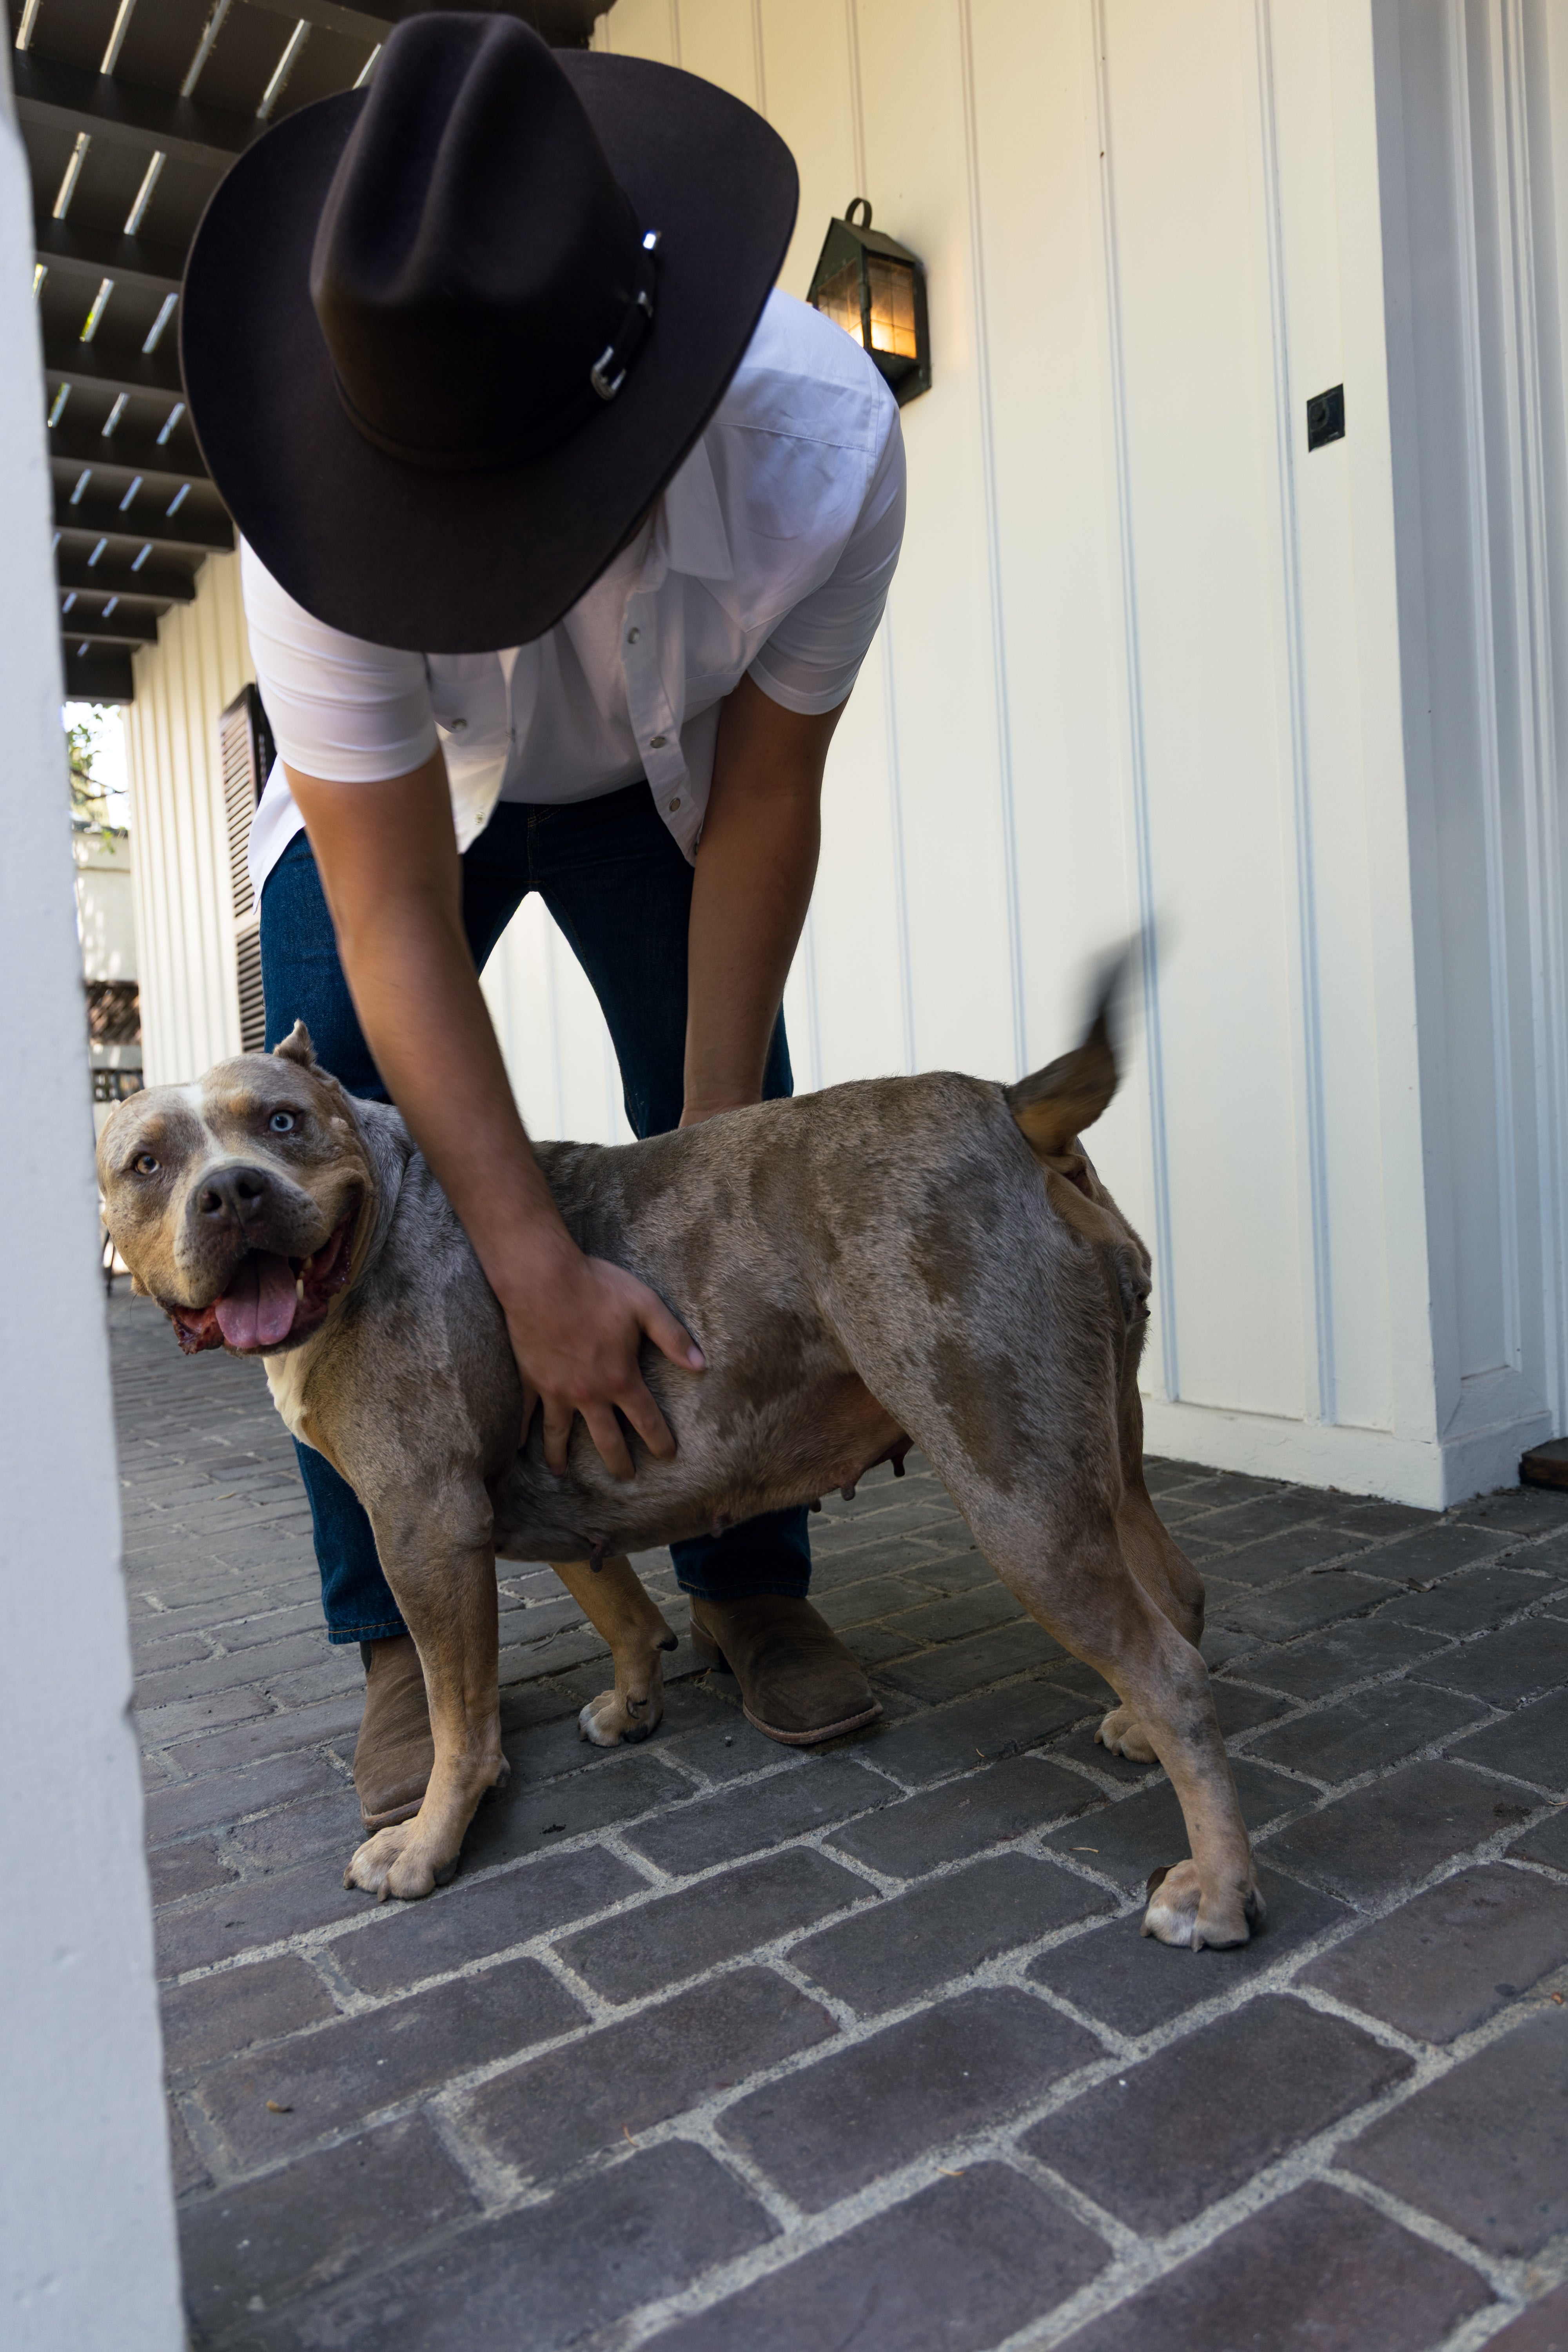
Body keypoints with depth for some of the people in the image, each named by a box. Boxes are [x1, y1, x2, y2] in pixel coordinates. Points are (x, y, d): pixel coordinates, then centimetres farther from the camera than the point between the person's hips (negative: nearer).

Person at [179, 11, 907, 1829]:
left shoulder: (822, 437, -35)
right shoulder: (320, 509, -37)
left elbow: (764, 804, -24)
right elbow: (394, 916, -33)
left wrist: (706, 1148, -21)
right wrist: (539, 1267, -37)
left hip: (658, 785, 1)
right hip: (389, 794, 0)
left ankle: (750, 1583, 12)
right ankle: (404, 1636, 2)